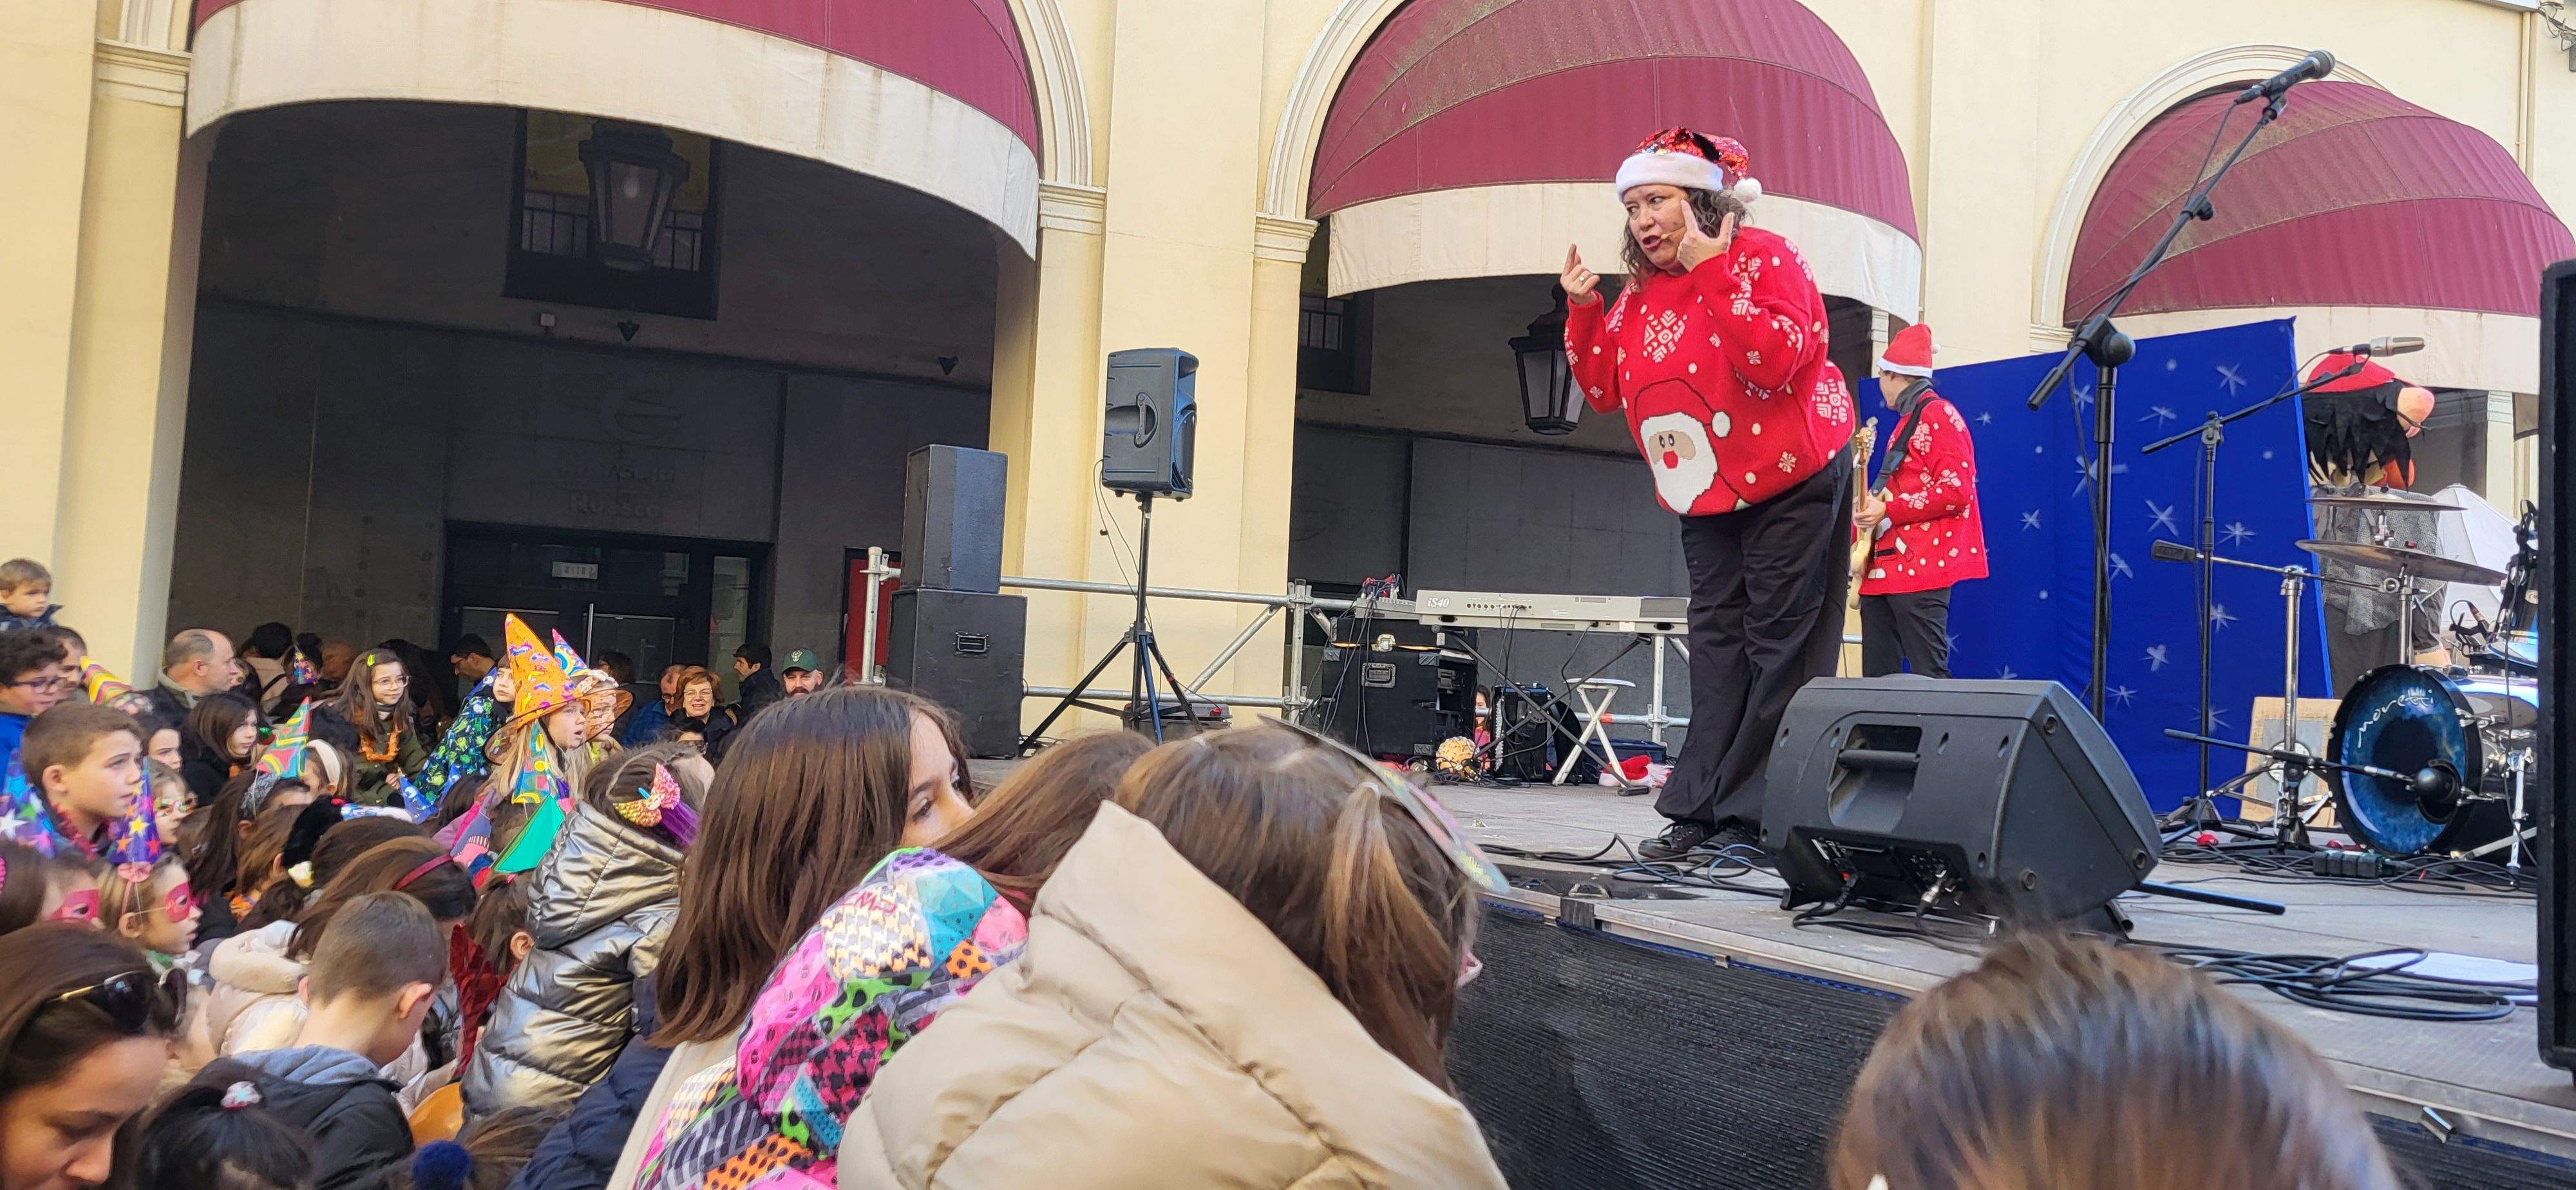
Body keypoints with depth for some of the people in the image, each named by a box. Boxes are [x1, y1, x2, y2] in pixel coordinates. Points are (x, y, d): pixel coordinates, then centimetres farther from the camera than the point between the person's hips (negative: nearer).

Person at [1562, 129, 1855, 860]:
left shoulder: (1765, 257, -14)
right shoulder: (1641, 291, 6)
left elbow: (1774, 360, -30)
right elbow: (1603, 390, 7)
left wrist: (1714, 271, -29)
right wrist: (1582, 308, -3)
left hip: (1789, 485, -7)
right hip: (1705, 499, 7)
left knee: (1777, 648, -4)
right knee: (1717, 643, 7)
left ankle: (1753, 816, 0)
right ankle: (1700, 809, 11)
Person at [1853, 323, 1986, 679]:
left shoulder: (1938, 414, -7)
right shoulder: (1907, 421, 23)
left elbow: (1956, 492, -17)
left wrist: (1887, 511, -16)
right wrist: (1871, 507, 12)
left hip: (1920, 567, -10)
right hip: (1885, 566, 10)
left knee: (1928, 676, -10)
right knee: (1878, 677, 7)